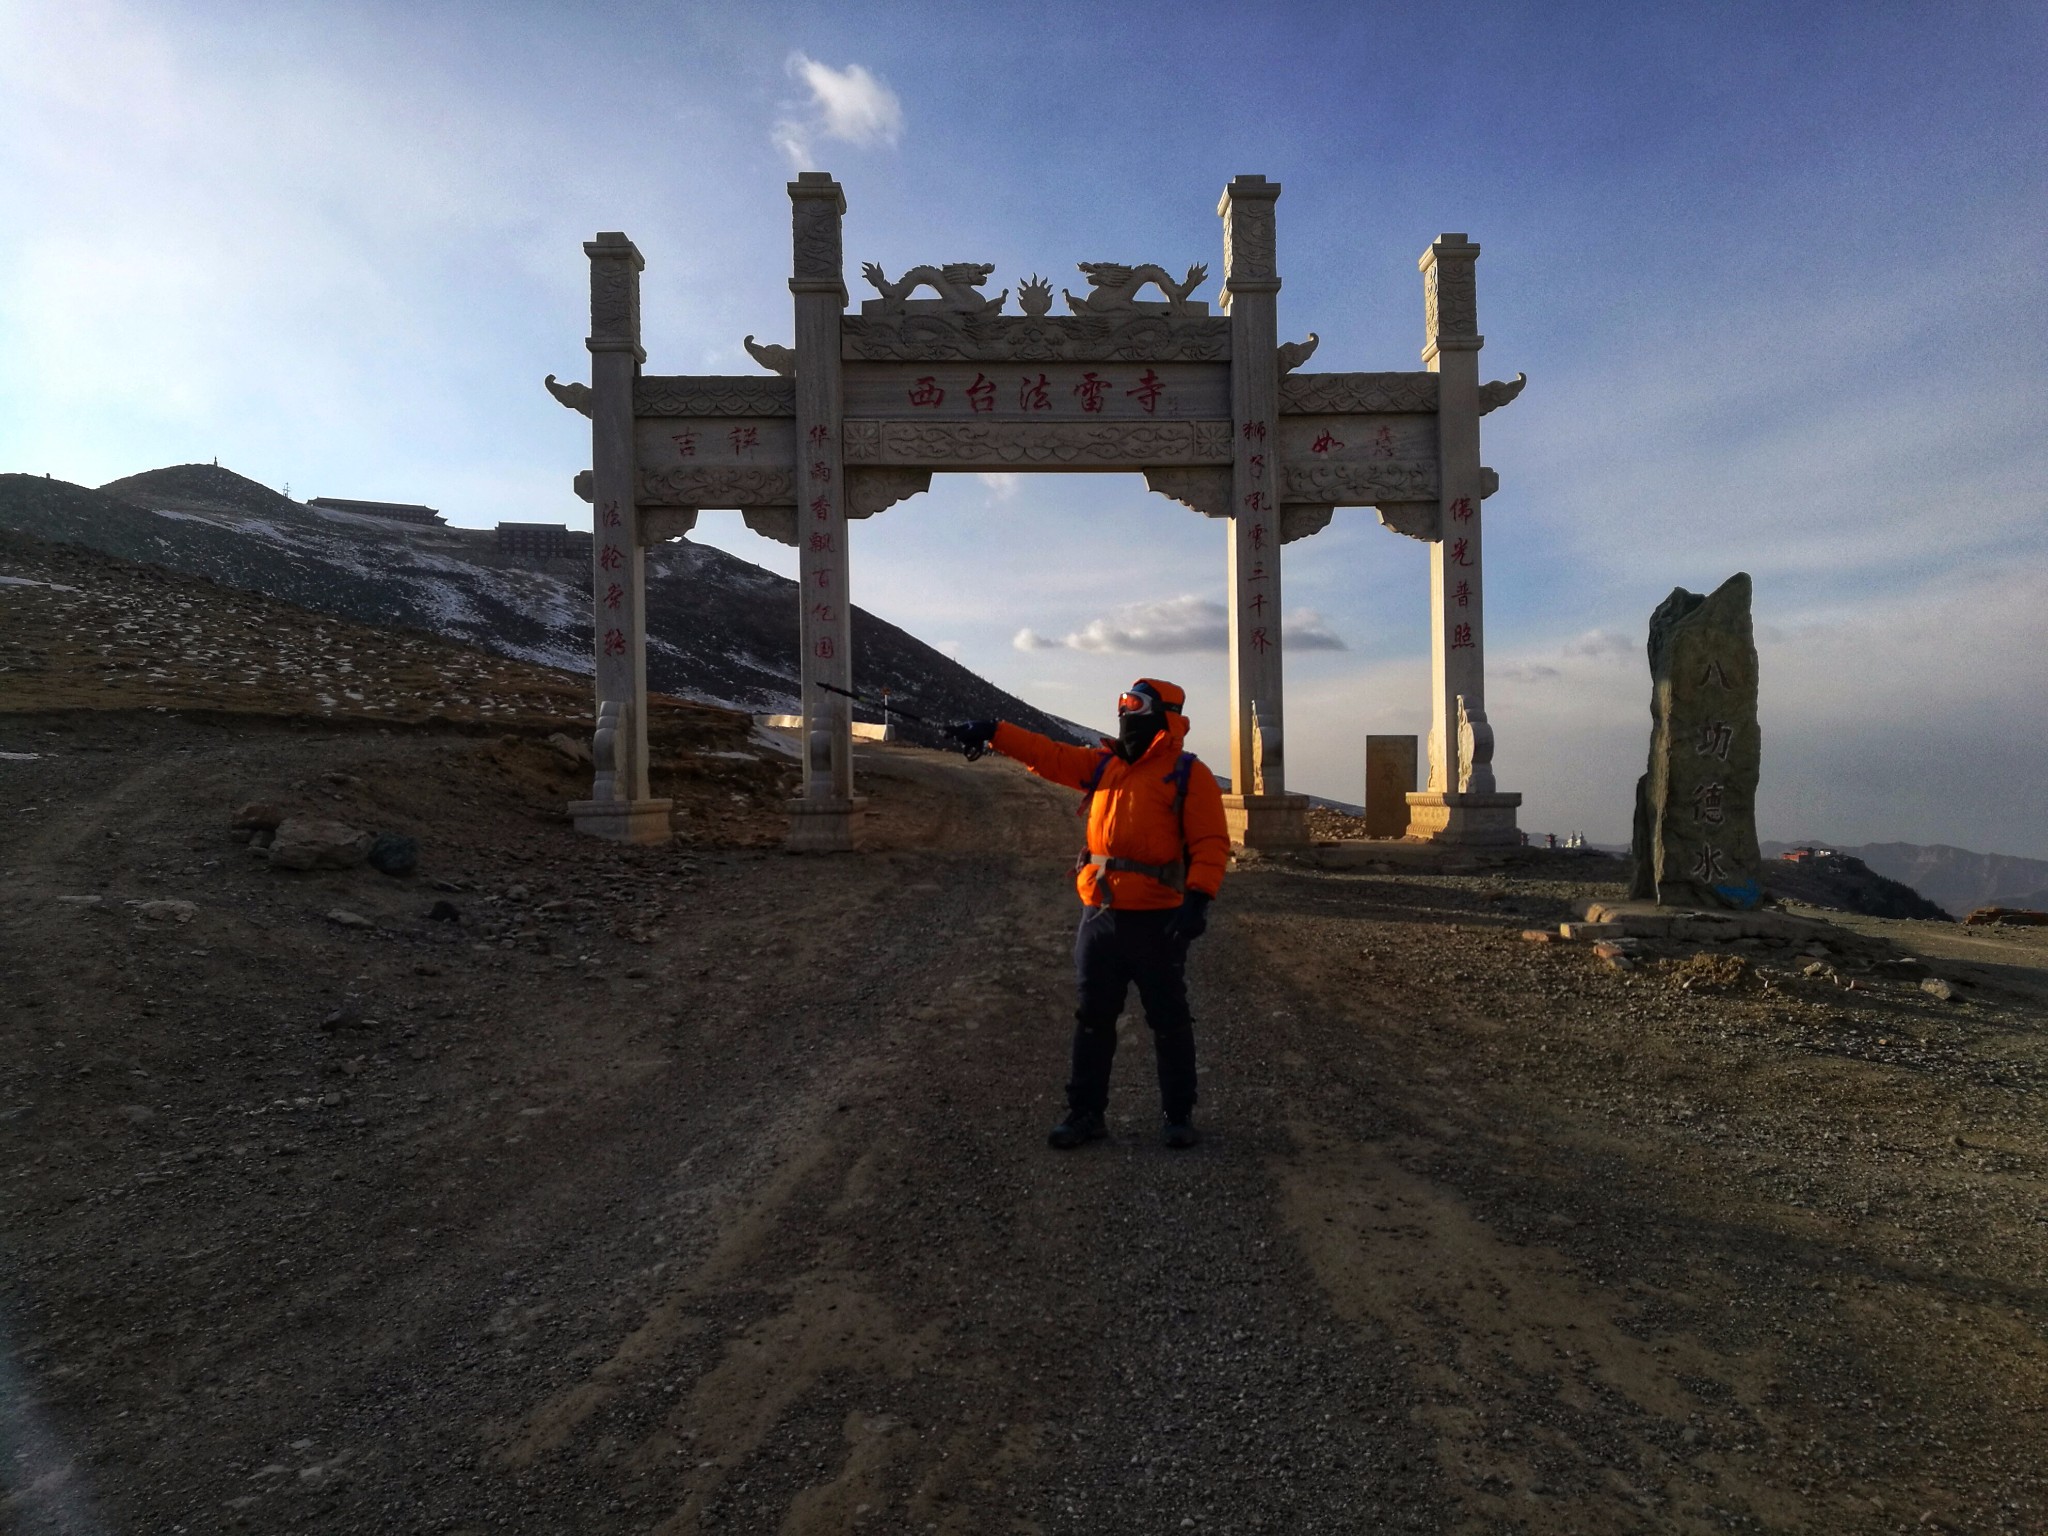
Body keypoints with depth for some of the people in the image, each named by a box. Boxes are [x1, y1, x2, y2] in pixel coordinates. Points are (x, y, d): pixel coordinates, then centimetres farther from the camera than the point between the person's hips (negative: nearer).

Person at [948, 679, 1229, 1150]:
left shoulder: (1188, 774, -7)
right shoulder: (1103, 764, 11)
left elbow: (1210, 842, -13)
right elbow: (1049, 755, 8)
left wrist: (1198, 898, -25)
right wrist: (994, 732, -2)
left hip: (1157, 920, -5)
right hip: (1098, 916, 6)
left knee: (1169, 1020, 9)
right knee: (1092, 1018, 13)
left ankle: (1179, 1115, 25)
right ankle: (1086, 1113, 26)